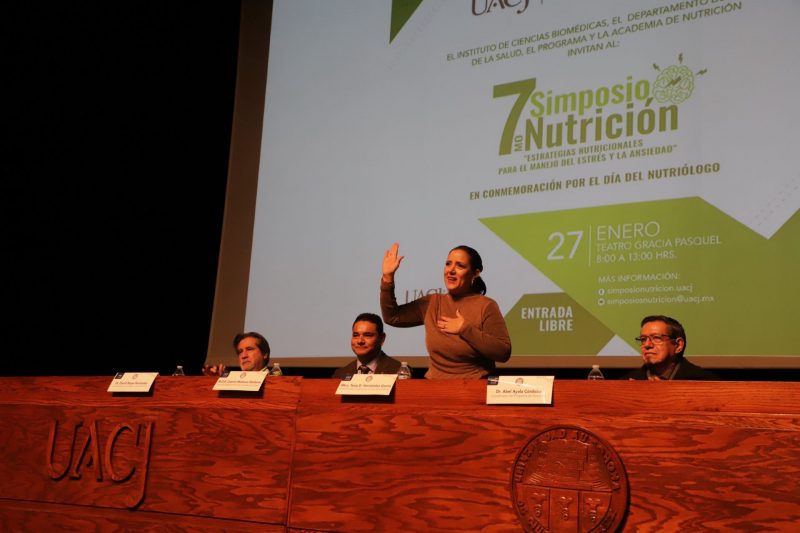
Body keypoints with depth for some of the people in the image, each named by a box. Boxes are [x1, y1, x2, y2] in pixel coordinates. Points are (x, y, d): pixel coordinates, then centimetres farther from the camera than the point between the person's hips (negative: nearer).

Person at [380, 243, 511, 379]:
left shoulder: (486, 306, -6)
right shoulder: (431, 302, 8)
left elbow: (504, 353, -13)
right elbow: (392, 317, 7)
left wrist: (465, 329, -16)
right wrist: (387, 277, 0)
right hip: (434, 384, 3)